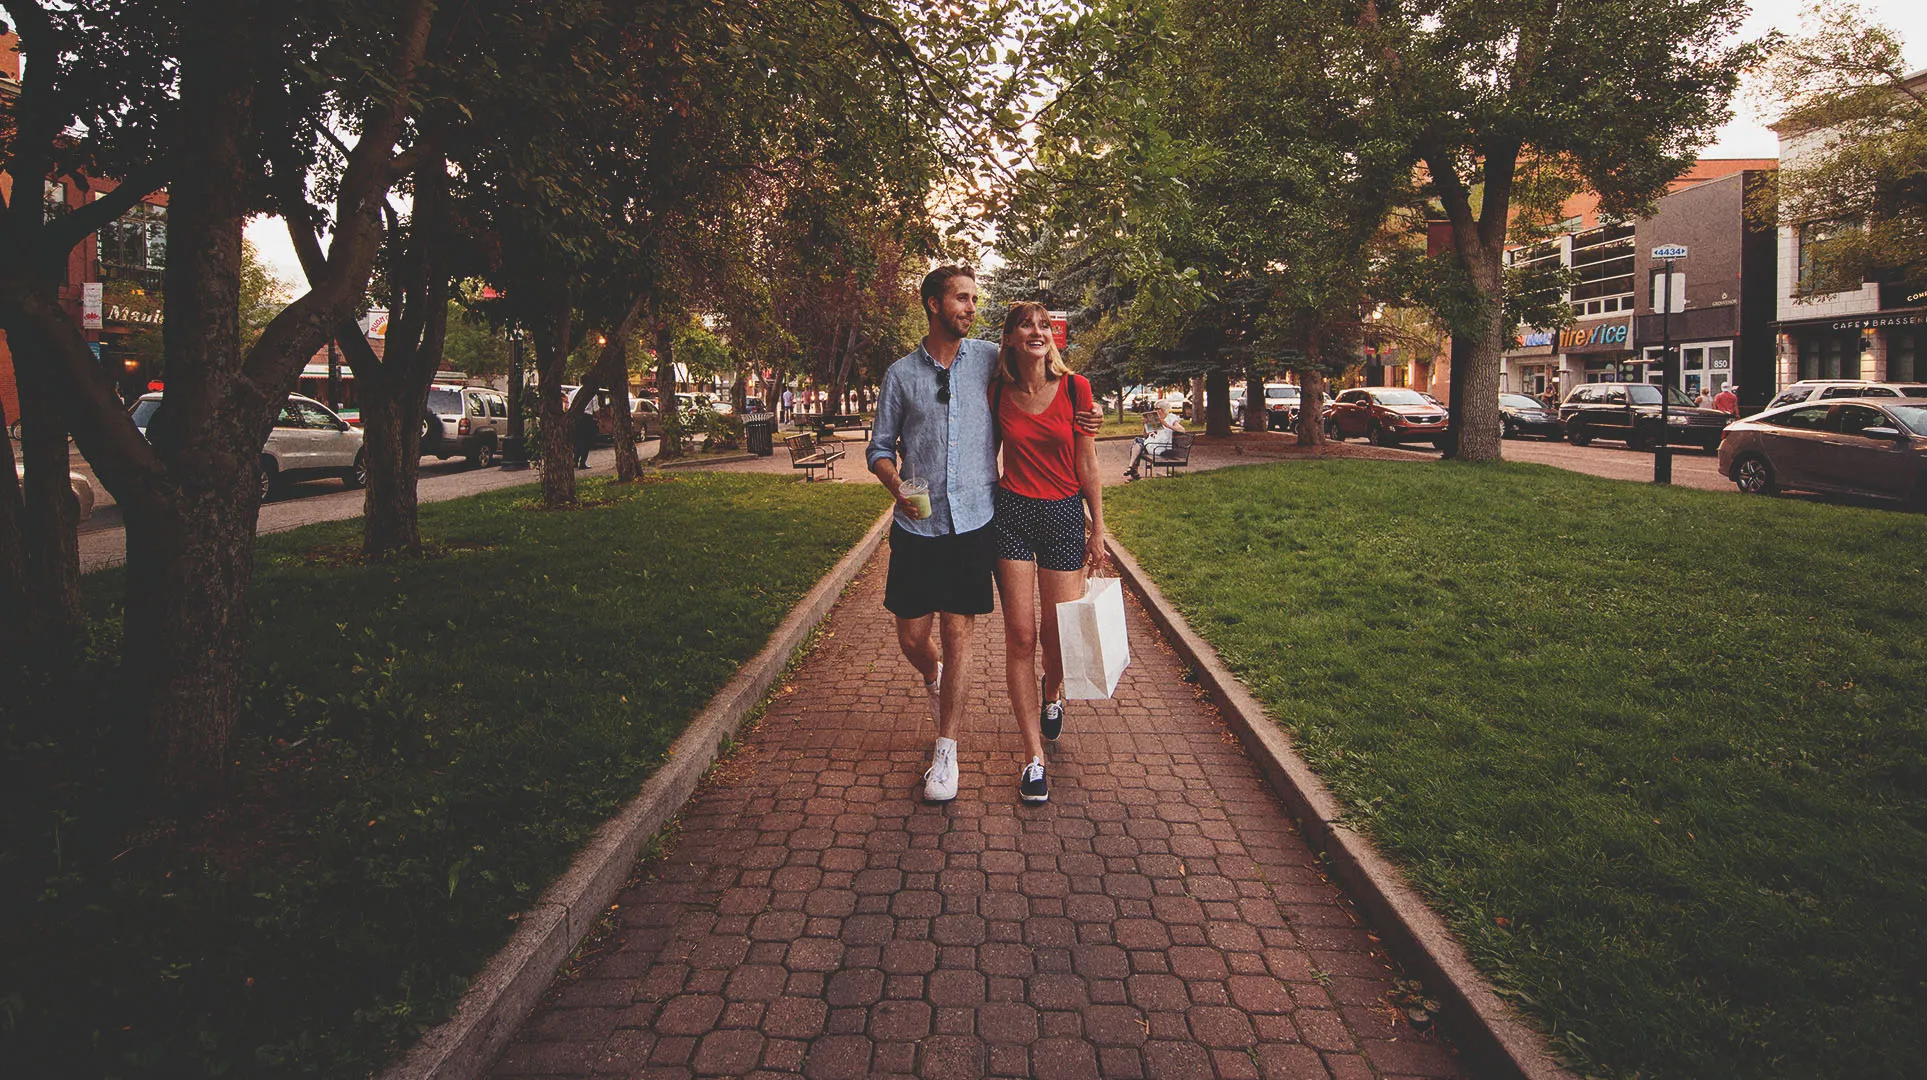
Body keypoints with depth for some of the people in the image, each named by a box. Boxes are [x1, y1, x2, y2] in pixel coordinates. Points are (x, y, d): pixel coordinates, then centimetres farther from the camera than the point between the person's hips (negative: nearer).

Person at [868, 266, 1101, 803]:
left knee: (958, 634, 0)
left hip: (973, 522, -1)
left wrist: (1075, 422, -1)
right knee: (911, 637, 6)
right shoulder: (901, 374, 4)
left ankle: (946, 750, 13)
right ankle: (934, 680, 42)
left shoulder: (990, 360, 4)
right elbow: (880, 448, 9)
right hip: (917, 525, 1)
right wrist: (897, 486, -12)